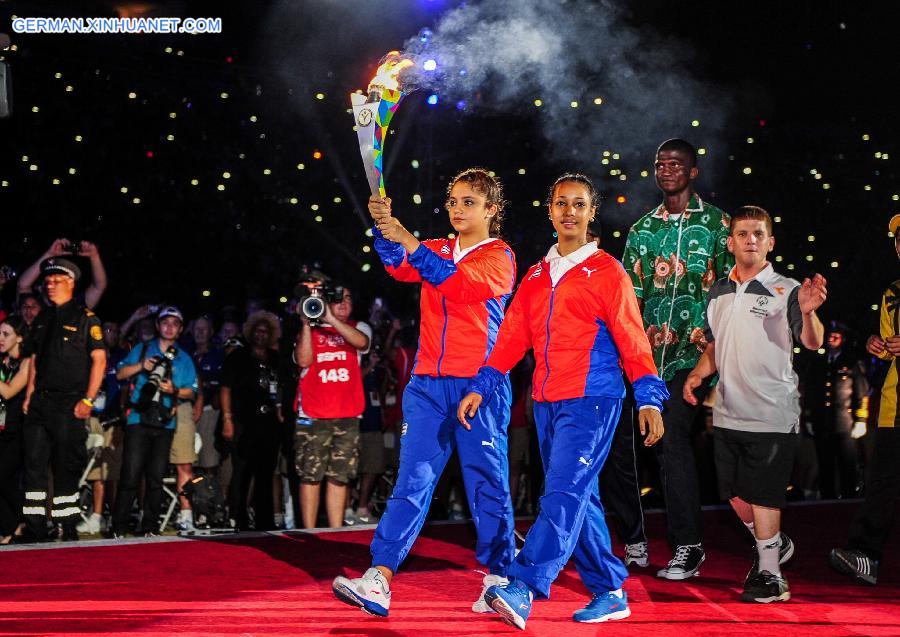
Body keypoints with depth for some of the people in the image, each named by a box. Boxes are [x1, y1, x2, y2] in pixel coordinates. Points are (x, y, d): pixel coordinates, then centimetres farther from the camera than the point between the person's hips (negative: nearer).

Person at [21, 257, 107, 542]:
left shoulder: (85, 318, -2)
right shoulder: (42, 319, 16)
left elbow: (99, 360, -6)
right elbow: (35, 360, 20)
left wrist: (87, 401, -11)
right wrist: (29, 395, 9)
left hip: (69, 404, -5)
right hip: (41, 402, 5)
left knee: (67, 467, -1)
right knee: (34, 463, -1)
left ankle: (68, 527, 9)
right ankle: (35, 528, 3)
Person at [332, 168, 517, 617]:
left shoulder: (499, 258, 1)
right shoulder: (437, 250, 16)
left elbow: (459, 282, -18)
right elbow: (401, 268, -4)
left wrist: (408, 241, -24)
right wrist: (384, 228, -22)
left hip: (479, 383, -4)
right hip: (428, 382, 4)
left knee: (487, 482, 2)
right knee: (412, 479, -3)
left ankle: (499, 577, 16)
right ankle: (378, 580, -10)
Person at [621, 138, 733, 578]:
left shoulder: (716, 223, 5)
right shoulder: (642, 230, 16)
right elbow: (630, 297, 15)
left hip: (695, 350, -4)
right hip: (650, 352, 4)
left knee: (673, 437, -13)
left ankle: (687, 547, -6)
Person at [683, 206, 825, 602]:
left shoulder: (785, 291, -8)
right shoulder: (719, 292, 10)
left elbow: (813, 343, -20)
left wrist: (808, 313, -40)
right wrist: (698, 373, 4)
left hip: (772, 414, -6)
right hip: (728, 413, 6)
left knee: (763, 496, -3)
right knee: (735, 494, 15)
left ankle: (769, 574, 8)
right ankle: (775, 545, 37)